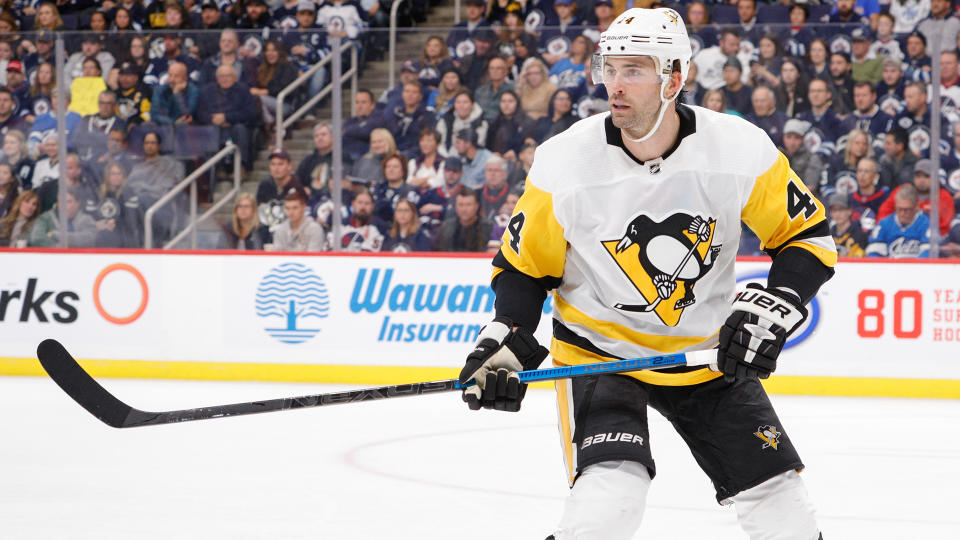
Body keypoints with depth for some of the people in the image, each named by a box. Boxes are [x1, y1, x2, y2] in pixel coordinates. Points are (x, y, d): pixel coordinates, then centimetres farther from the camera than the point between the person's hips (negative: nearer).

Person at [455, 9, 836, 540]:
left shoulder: (742, 149, -15)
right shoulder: (564, 163, -16)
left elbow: (807, 235, -4)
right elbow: (524, 263, -2)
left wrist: (773, 306, -19)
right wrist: (505, 342, -14)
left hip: (707, 352, 2)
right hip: (599, 350, -2)